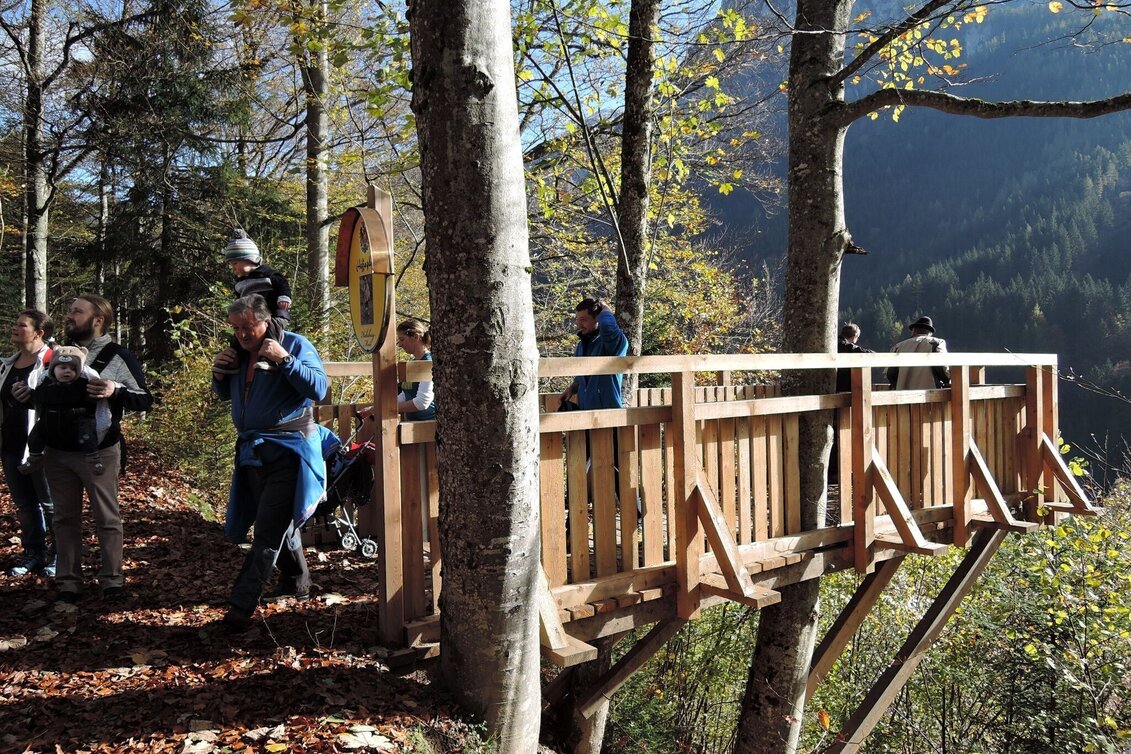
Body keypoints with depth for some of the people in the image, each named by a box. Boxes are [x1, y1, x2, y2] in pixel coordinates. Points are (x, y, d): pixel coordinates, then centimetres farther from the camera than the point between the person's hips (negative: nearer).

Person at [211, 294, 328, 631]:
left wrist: (284, 360, -27)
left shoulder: (295, 345, -9)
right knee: (280, 522, 20)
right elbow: (224, 394, 22)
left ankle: (241, 606, -7)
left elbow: (319, 389, -20)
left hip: (288, 451, -7)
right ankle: (297, 582, 37)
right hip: (252, 452, 8)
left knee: (268, 530, -9)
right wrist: (219, 374, 1)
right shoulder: (238, 353, 10)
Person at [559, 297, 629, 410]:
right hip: (584, 411, 8)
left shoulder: (612, 341, -11)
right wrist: (572, 389, 7)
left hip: (608, 409, -7)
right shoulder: (582, 344, 14)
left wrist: (605, 309, -14)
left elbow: (607, 324, -36)